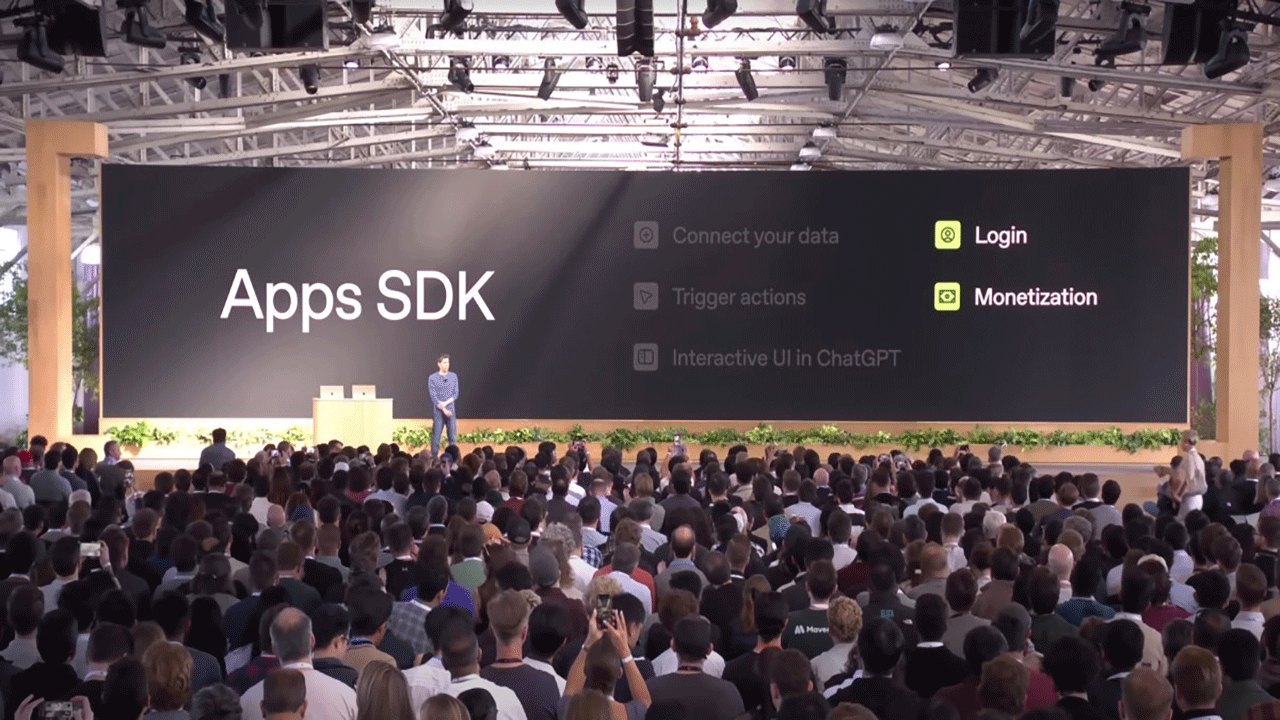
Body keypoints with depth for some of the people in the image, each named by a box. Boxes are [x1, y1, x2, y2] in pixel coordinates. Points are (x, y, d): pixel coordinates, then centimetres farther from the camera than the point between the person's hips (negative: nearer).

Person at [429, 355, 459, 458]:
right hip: (438, 412, -3)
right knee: (436, 437, -3)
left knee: (453, 438, 2)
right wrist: (444, 409, -13)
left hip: (451, 411, 3)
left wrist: (445, 403, -12)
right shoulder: (432, 378, -1)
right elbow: (433, 397, -6)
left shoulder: (453, 376, 8)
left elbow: (455, 394, 3)